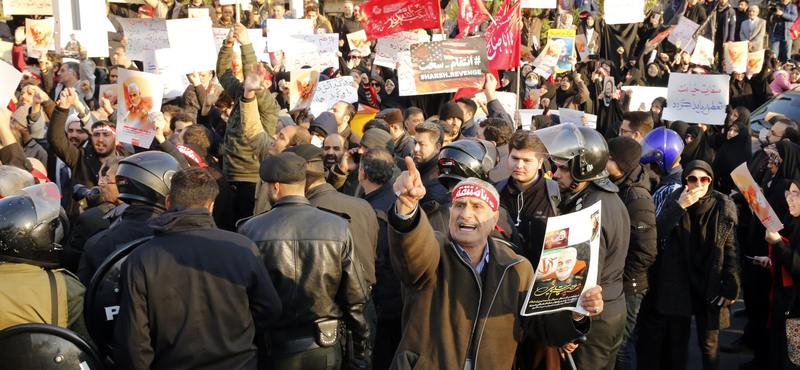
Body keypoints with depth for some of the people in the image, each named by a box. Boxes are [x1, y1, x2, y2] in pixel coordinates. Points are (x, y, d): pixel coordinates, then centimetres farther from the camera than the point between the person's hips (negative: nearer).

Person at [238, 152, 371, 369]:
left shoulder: (250, 230, -9)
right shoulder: (338, 227, -7)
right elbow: (355, 299, -5)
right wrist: (361, 351, 6)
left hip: (272, 352, 0)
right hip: (324, 351, 1)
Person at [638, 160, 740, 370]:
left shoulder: (724, 207, -7)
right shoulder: (675, 200, -3)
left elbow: (730, 251, -4)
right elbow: (656, 233, -18)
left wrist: (731, 287, -7)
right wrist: (679, 206, -25)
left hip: (710, 287, -1)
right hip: (678, 285, 1)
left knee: (709, 344, 6)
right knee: (677, 342, 10)